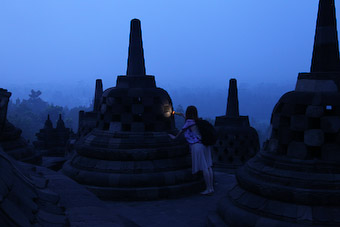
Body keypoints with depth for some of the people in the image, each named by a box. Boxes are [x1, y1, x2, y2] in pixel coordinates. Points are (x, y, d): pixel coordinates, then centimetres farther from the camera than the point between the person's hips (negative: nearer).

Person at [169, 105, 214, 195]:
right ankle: (211, 187, 9)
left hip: (197, 146, -9)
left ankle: (209, 189, -7)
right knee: (208, 166, 7)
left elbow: (181, 131, 7)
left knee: (204, 168, -8)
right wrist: (183, 116, 56)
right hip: (205, 144, 9)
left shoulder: (189, 121, -4)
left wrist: (174, 137, 24)